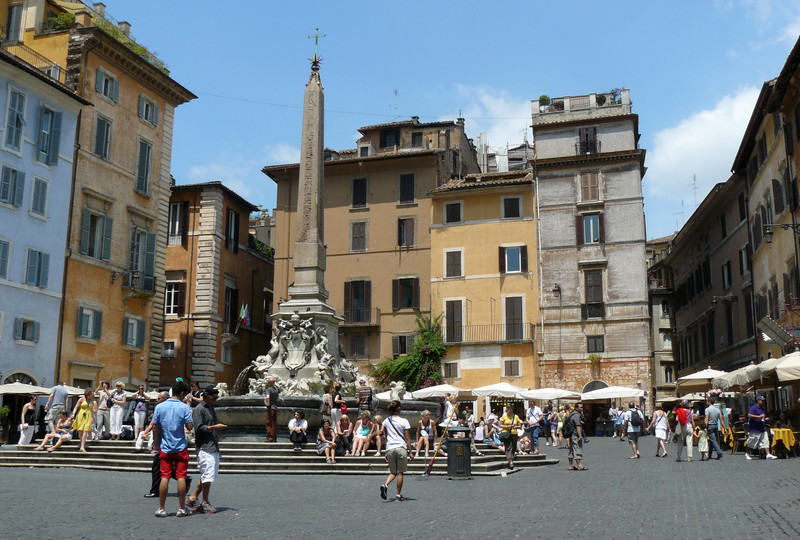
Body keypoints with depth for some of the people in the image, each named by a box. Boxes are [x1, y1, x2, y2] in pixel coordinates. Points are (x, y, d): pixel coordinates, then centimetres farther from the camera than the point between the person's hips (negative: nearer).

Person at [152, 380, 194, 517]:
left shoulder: (159, 407, 2)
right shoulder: (184, 407, -8)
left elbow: (156, 428, 4)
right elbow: (189, 426, -9)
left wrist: (156, 443, 15)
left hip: (165, 448, 3)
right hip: (180, 448, -3)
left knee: (165, 477, 5)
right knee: (181, 477, 3)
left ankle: (161, 509, 8)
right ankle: (181, 509, 7)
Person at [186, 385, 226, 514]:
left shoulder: (212, 409, 20)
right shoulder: (198, 410, -8)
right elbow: (199, 428, -17)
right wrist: (214, 427, -18)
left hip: (213, 447, 9)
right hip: (204, 447, -9)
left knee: (207, 476, 11)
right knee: (208, 475, -9)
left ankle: (193, 498, 19)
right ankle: (204, 503, 0)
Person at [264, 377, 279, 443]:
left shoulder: (268, 389, -13)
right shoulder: (276, 389, 11)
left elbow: (267, 397, -30)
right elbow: (278, 397, 22)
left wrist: (268, 403, -17)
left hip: (270, 408, -8)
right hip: (275, 407, 8)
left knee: (268, 423, -2)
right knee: (274, 423, 12)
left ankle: (270, 438, -4)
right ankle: (275, 438, 17)